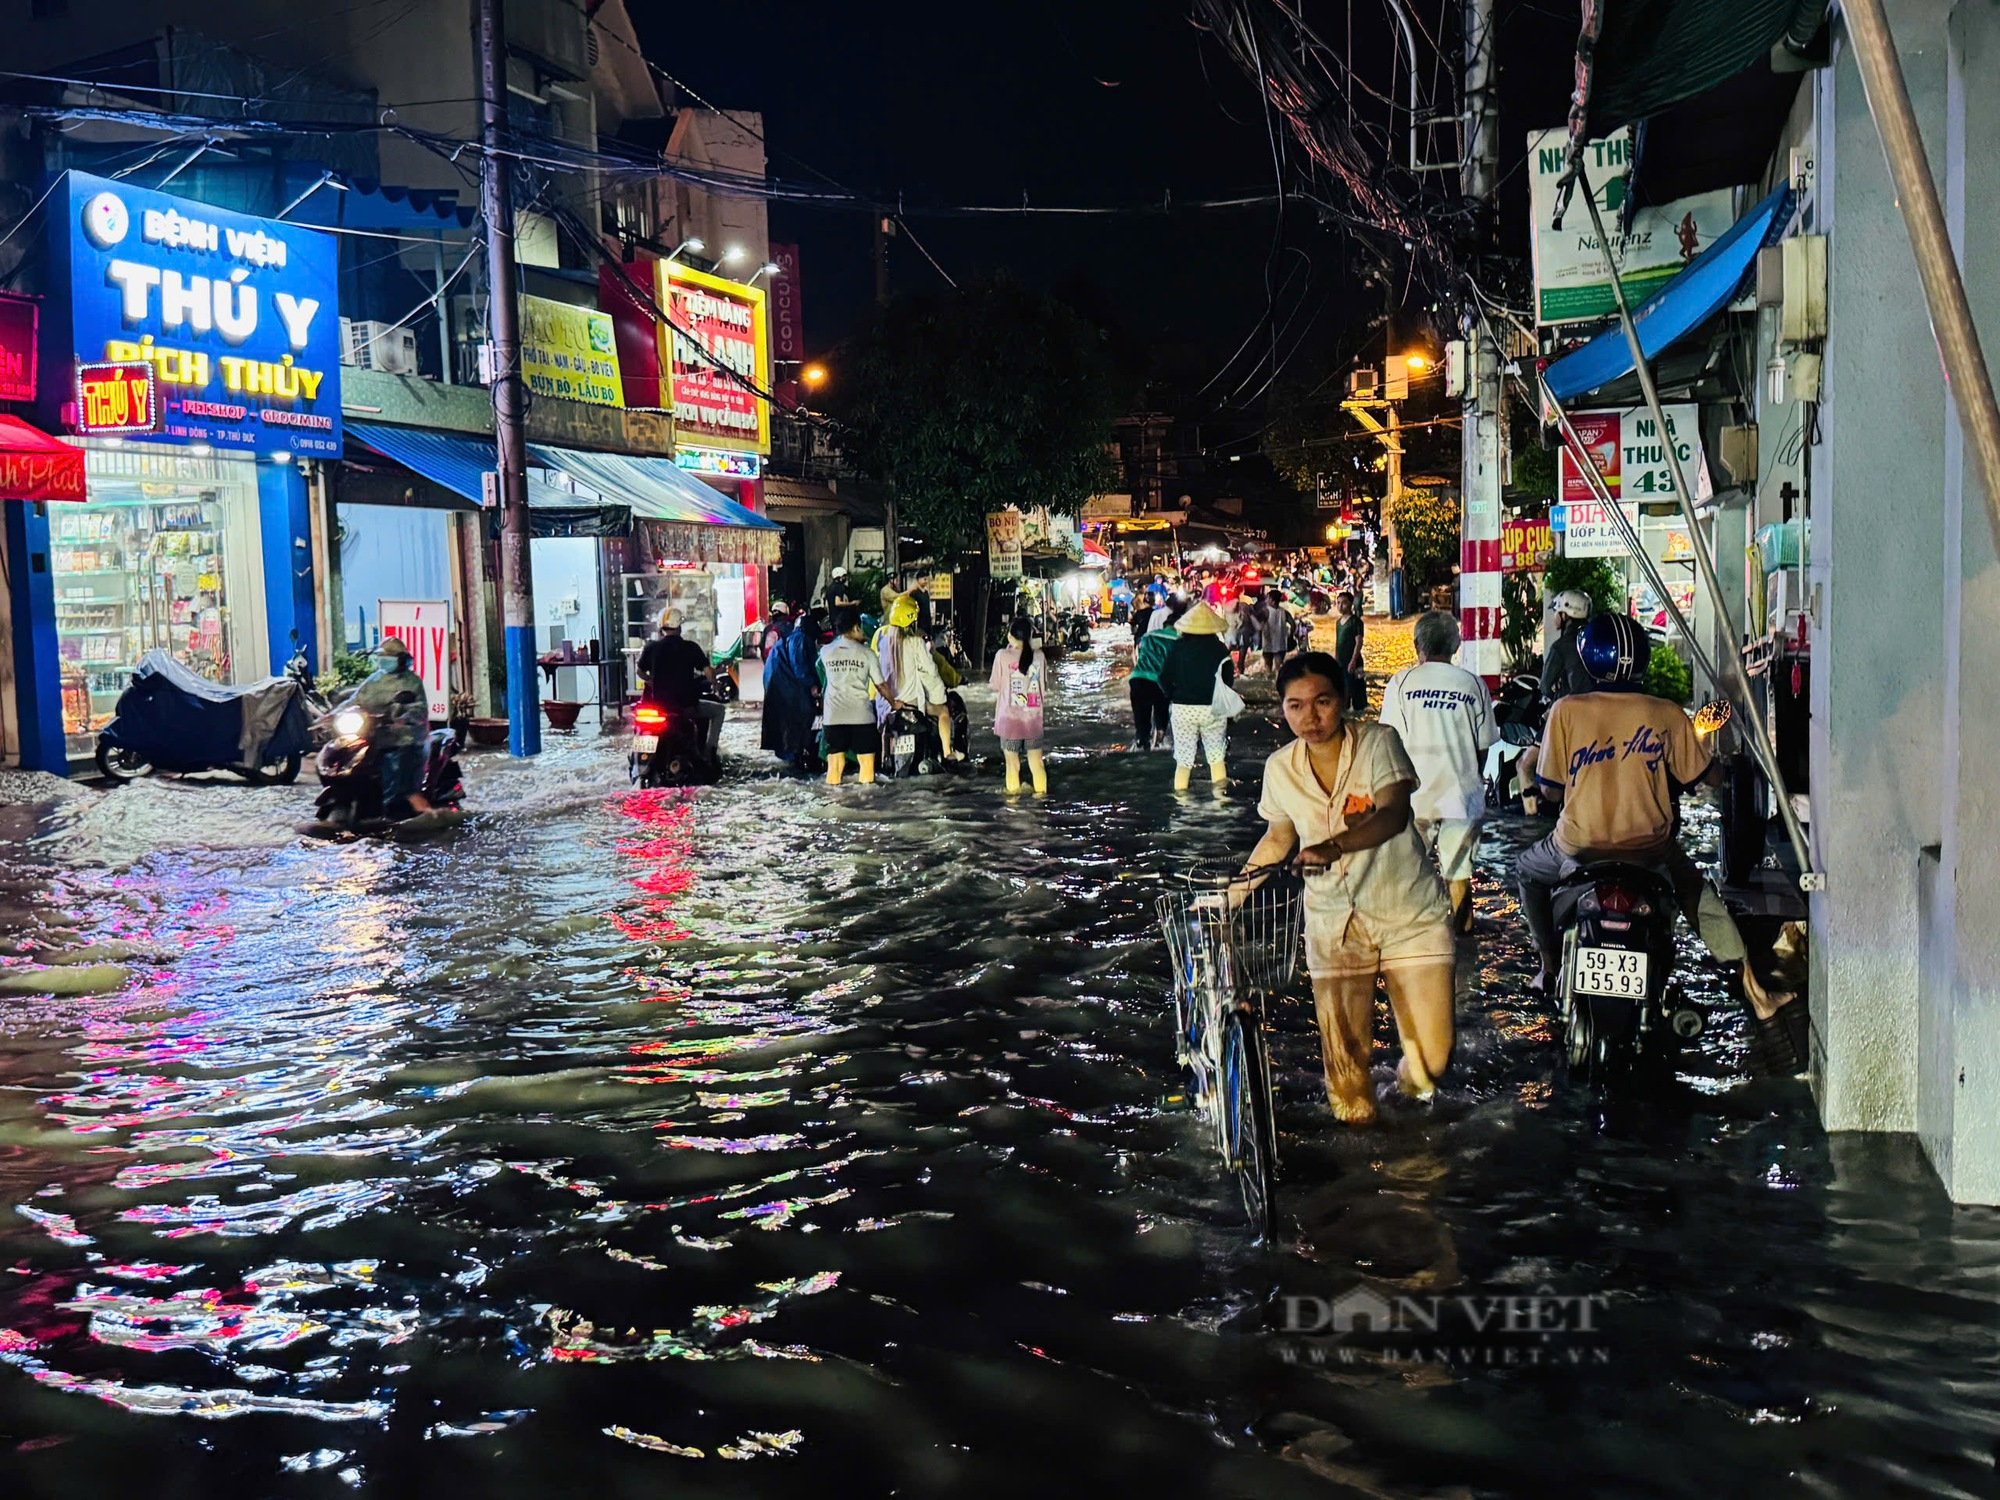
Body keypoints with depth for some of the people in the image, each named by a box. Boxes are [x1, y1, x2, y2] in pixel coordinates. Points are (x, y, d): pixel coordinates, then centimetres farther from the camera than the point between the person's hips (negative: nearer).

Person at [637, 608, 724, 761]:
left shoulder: (652, 647, -2)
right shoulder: (690, 647, -9)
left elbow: (640, 672, 11)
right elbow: (709, 675, -14)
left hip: (659, 704, 3)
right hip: (686, 705, -3)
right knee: (719, 710, 22)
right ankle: (709, 751, 10)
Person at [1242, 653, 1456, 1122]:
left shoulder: (1378, 742, -12)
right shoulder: (1280, 768, -1)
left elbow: (1393, 814, -27)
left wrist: (1335, 845, -43)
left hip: (1410, 913, -2)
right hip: (1334, 921, 2)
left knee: (1432, 1053, -5)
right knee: (1344, 1054, -4)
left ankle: (1414, 1078, 31)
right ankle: (1355, 1115, 27)